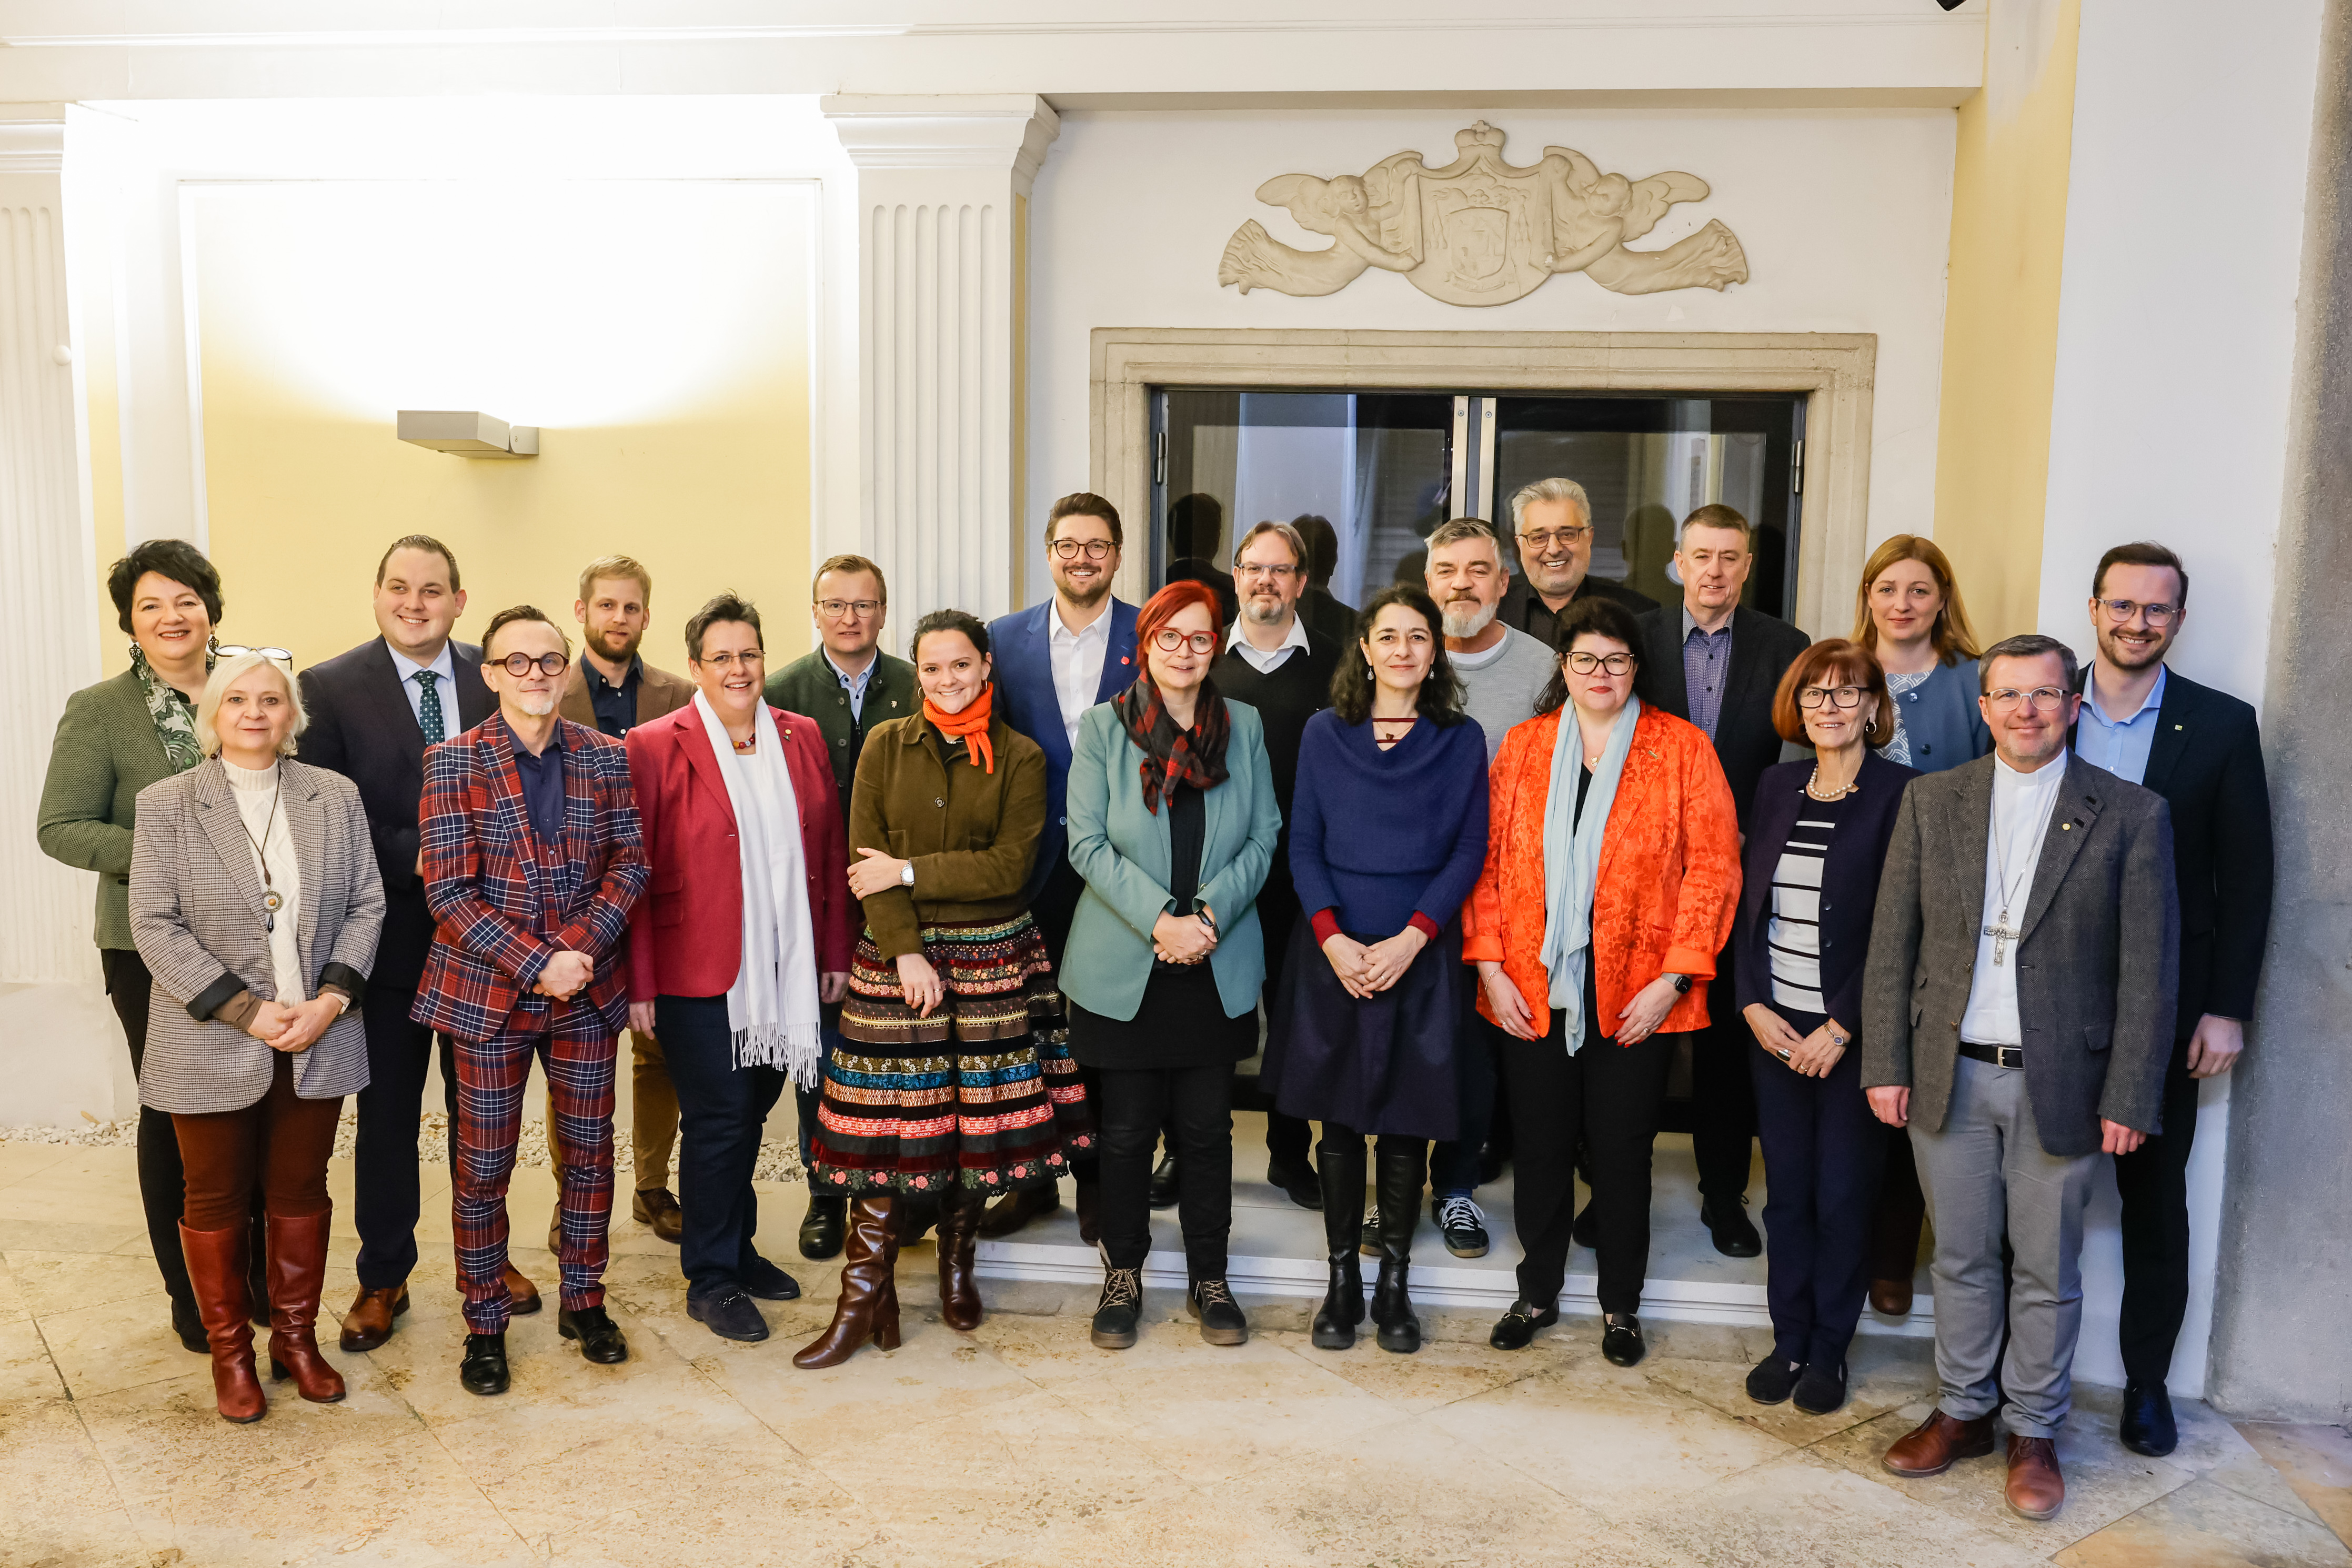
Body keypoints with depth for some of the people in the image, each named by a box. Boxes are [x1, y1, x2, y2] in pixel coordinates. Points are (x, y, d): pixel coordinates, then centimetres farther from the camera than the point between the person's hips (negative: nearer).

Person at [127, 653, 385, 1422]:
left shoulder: (336, 797, 2)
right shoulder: (164, 805, -4)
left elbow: (366, 904, 2)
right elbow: (156, 927, -8)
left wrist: (330, 1000, -11)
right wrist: (246, 1011, -15)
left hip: (317, 1042, 2)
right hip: (212, 1047, -1)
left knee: (301, 1193, 13)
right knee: (217, 1201, 11)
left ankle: (296, 1337, 28)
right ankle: (230, 1351, 27)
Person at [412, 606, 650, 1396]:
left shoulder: (604, 756, 3)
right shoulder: (454, 762, -6)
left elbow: (630, 862, 1)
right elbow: (449, 892, -11)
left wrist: (583, 945, -14)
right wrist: (535, 965, -18)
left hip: (589, 992, 3)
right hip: (490, 996, -3)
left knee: (590, 1151, 12)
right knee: (483, 1166, 7)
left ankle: (584, 1301, 30)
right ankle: (485, 1324, 24)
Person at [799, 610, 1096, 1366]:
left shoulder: (1020, 757, 2)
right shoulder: (885, 745, 5)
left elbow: (1010, 866, -7)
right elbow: (866, 858, -1)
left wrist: (910, 872, -10)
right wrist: (907, 953, -10)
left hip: (994, 958, 0)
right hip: (894, 956, 0)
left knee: (979, 1119, 7)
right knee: (886, 1123, -3)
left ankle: (957, 1263, 29)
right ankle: (864, 1297, 5)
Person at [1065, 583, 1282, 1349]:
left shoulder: (1244, 726, 7)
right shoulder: (1102, 726, 1)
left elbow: (1263, 836, 4)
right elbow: (1088, 842, -6)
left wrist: (1211, 914, -11)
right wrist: (1161, 919, -16)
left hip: (1219, 966, 2)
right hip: (1124, 965, -1)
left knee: (1207, 1128, 8)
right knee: (1128, 1129, 7)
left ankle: (1209, 1278, 24)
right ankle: (1122, 1276, 25)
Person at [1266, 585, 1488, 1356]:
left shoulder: (1461, 739, 3)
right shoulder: (1325, 732, 5)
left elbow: (1468, 851, -2)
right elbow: (1303, 845, 2)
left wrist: (1411, 937, -13)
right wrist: (1332, 936, -11)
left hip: (1420, 954, 0)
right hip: (1334, 952, 1)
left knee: (1406, 1120, 5)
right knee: (1338, 1118, 7)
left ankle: (1394, 1283, 20)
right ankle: (1341, 1279, 20)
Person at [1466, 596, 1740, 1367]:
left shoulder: (1682, 748, -1)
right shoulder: (1522, 746, 7)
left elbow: (1713, 868, -5)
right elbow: (1488, 861, 5)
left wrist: (1672, 977, -10)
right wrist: (1491, 965, -3)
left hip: (1636, 997, -2)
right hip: (1533, 991, 2)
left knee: (1621, 1151, 9)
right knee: (1541, 1146, 11)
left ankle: (1621, 1305, 29)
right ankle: (1537, 1294, 30)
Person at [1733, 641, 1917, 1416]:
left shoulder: (1900, 792, -8)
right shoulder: (1777, 785, 8)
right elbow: (1748, 901, 9)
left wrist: (1841, 1027, -13)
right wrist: (1755, 1005, -1)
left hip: (1852, 1031, -4)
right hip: (1774, 1026, 4)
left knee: (1842, 1194, 6)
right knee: (1786, 1190, 11)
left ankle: (1829, 1349, 23)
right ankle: (1788, 1339, 26)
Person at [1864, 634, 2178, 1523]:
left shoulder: (2131, 815, -3)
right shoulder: (1931, 800, 3)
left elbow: (2149, 970, -4)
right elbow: (1891, 943, 3)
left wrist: (2129, 1099, -7)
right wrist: (1886, 1065, -1)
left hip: (2059, 1083, -2)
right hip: (1949, 1076, 2)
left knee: (2047, 1271, 10)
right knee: (1962, 1258, 14)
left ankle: (2035, 1433, 28)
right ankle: (1963, 1412, 31)